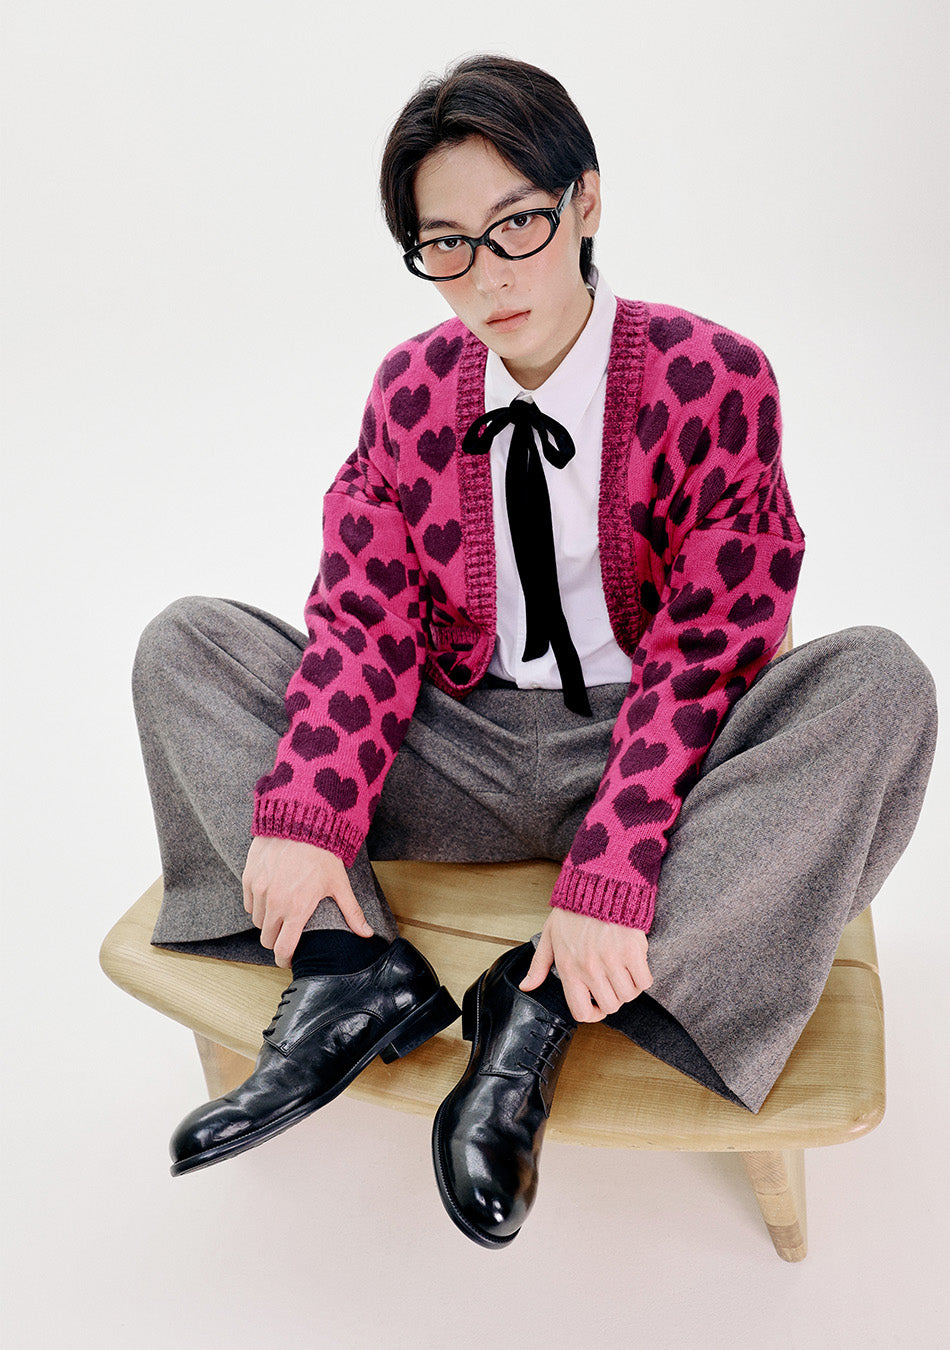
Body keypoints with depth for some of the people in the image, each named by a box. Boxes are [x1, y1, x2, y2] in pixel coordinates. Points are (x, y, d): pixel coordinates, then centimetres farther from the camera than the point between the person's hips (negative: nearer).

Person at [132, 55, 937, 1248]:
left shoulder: (711, 379, -10)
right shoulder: (412, 387, 1)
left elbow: (706, 648, -17)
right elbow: (365, 612, -6)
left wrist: (609, 879, -29)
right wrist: (302, 816, -22)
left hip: (648, 753, -2)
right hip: (464, 756, 3)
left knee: (880, 684, -30)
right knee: (183, 644, -5)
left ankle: (548, 1003, -28)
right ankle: (354, 969, -21)